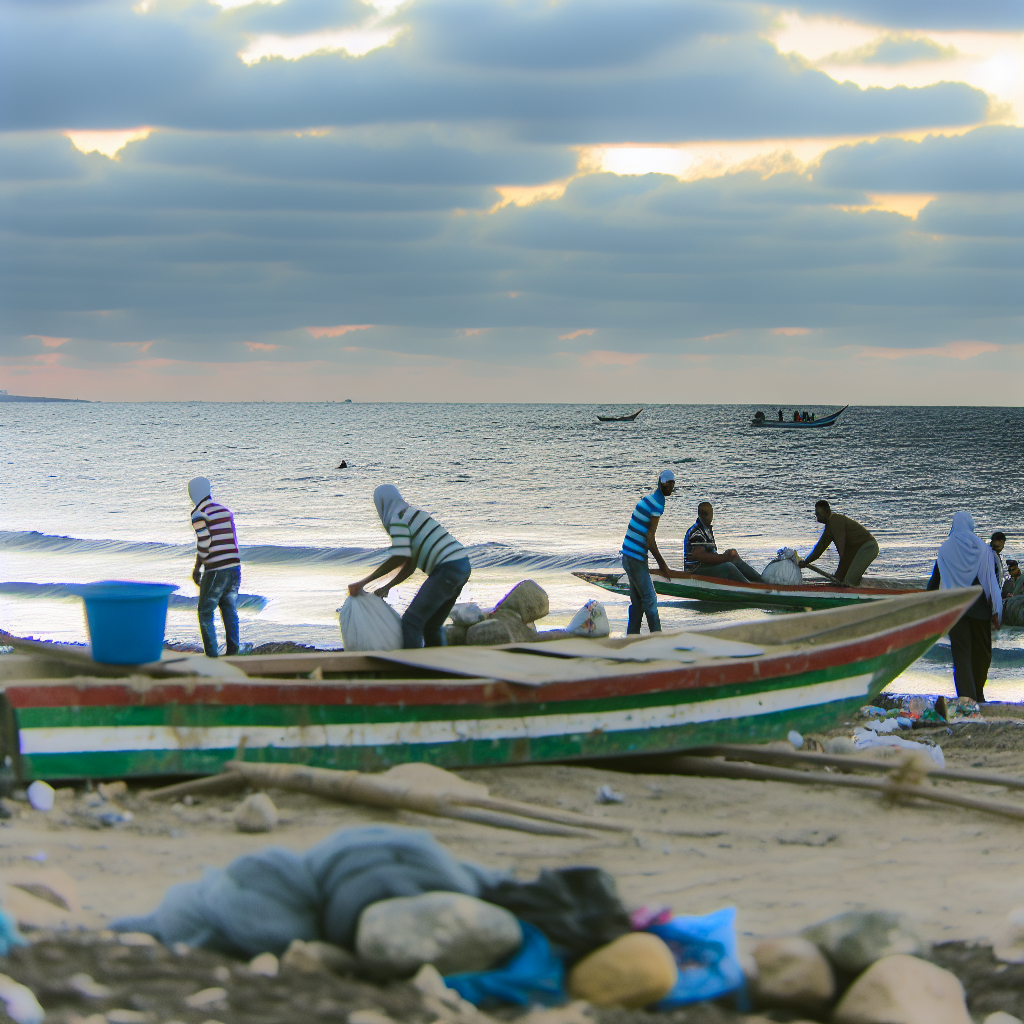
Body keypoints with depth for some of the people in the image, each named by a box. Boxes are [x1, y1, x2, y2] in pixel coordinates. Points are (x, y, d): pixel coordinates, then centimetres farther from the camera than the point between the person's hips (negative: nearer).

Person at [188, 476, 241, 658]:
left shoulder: (199, 515, -7)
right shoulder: (226, 511, 14)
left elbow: (204, 544, -14)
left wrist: (197, 568, 1)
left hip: (215, 571, -6)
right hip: (234, 567, 6)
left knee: (205, 612, 6)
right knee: (229, 610, 18)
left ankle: (211, 655, 2)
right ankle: (232, 650, 13)